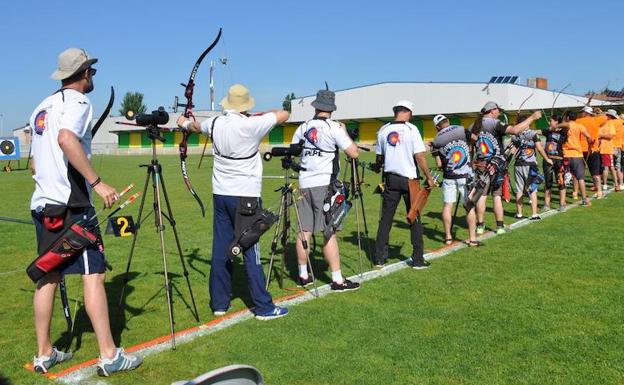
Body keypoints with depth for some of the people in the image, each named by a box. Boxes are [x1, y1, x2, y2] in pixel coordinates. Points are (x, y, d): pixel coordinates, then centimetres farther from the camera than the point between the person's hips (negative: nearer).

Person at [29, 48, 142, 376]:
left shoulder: (42, 107, 19)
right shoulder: (77, 101, -6)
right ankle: (109, 356, -4)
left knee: (48, 277, 11)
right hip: (71, 205, -9)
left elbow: (37, 162, 22)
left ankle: (44, 354, 18)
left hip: (42, 203, 9)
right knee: (93, 274, -6)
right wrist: (97, 182, -26)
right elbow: (66, 139, -27)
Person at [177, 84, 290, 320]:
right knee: (250, 251, -3)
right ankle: (263, 307, 3)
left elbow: (196, 127, 28)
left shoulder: (215, 124, 4)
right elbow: (283, 115, -3)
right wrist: (256, 116, 10)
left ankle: (219, 303, 18)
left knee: (220, 250, 10)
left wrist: (184, 123, 50)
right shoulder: (251, 125, -14)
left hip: (220, 195, 6)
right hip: (245, 197, -6)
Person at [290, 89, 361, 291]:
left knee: (304, 231, 9)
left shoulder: (302, 128, 9)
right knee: (329, 232, -4)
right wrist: (345, 132, 6)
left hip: (304, 184, 5)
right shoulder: (334, 127, -7)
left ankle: (303, 275, 19)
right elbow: (353, 153, -8)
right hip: (325, 184, -5)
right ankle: (337, 280, 0)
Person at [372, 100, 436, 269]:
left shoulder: (383, 130, 3)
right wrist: (429, 178, -3)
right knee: (414, 219, 6)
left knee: (385, 219, 9)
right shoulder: (411, 129, -8)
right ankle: (418, 259, 9)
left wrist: (377, 167, 33)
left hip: (390, 178, 3)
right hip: (409, 179, -3)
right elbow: (419, 157, -12)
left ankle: (379, 258, 11)